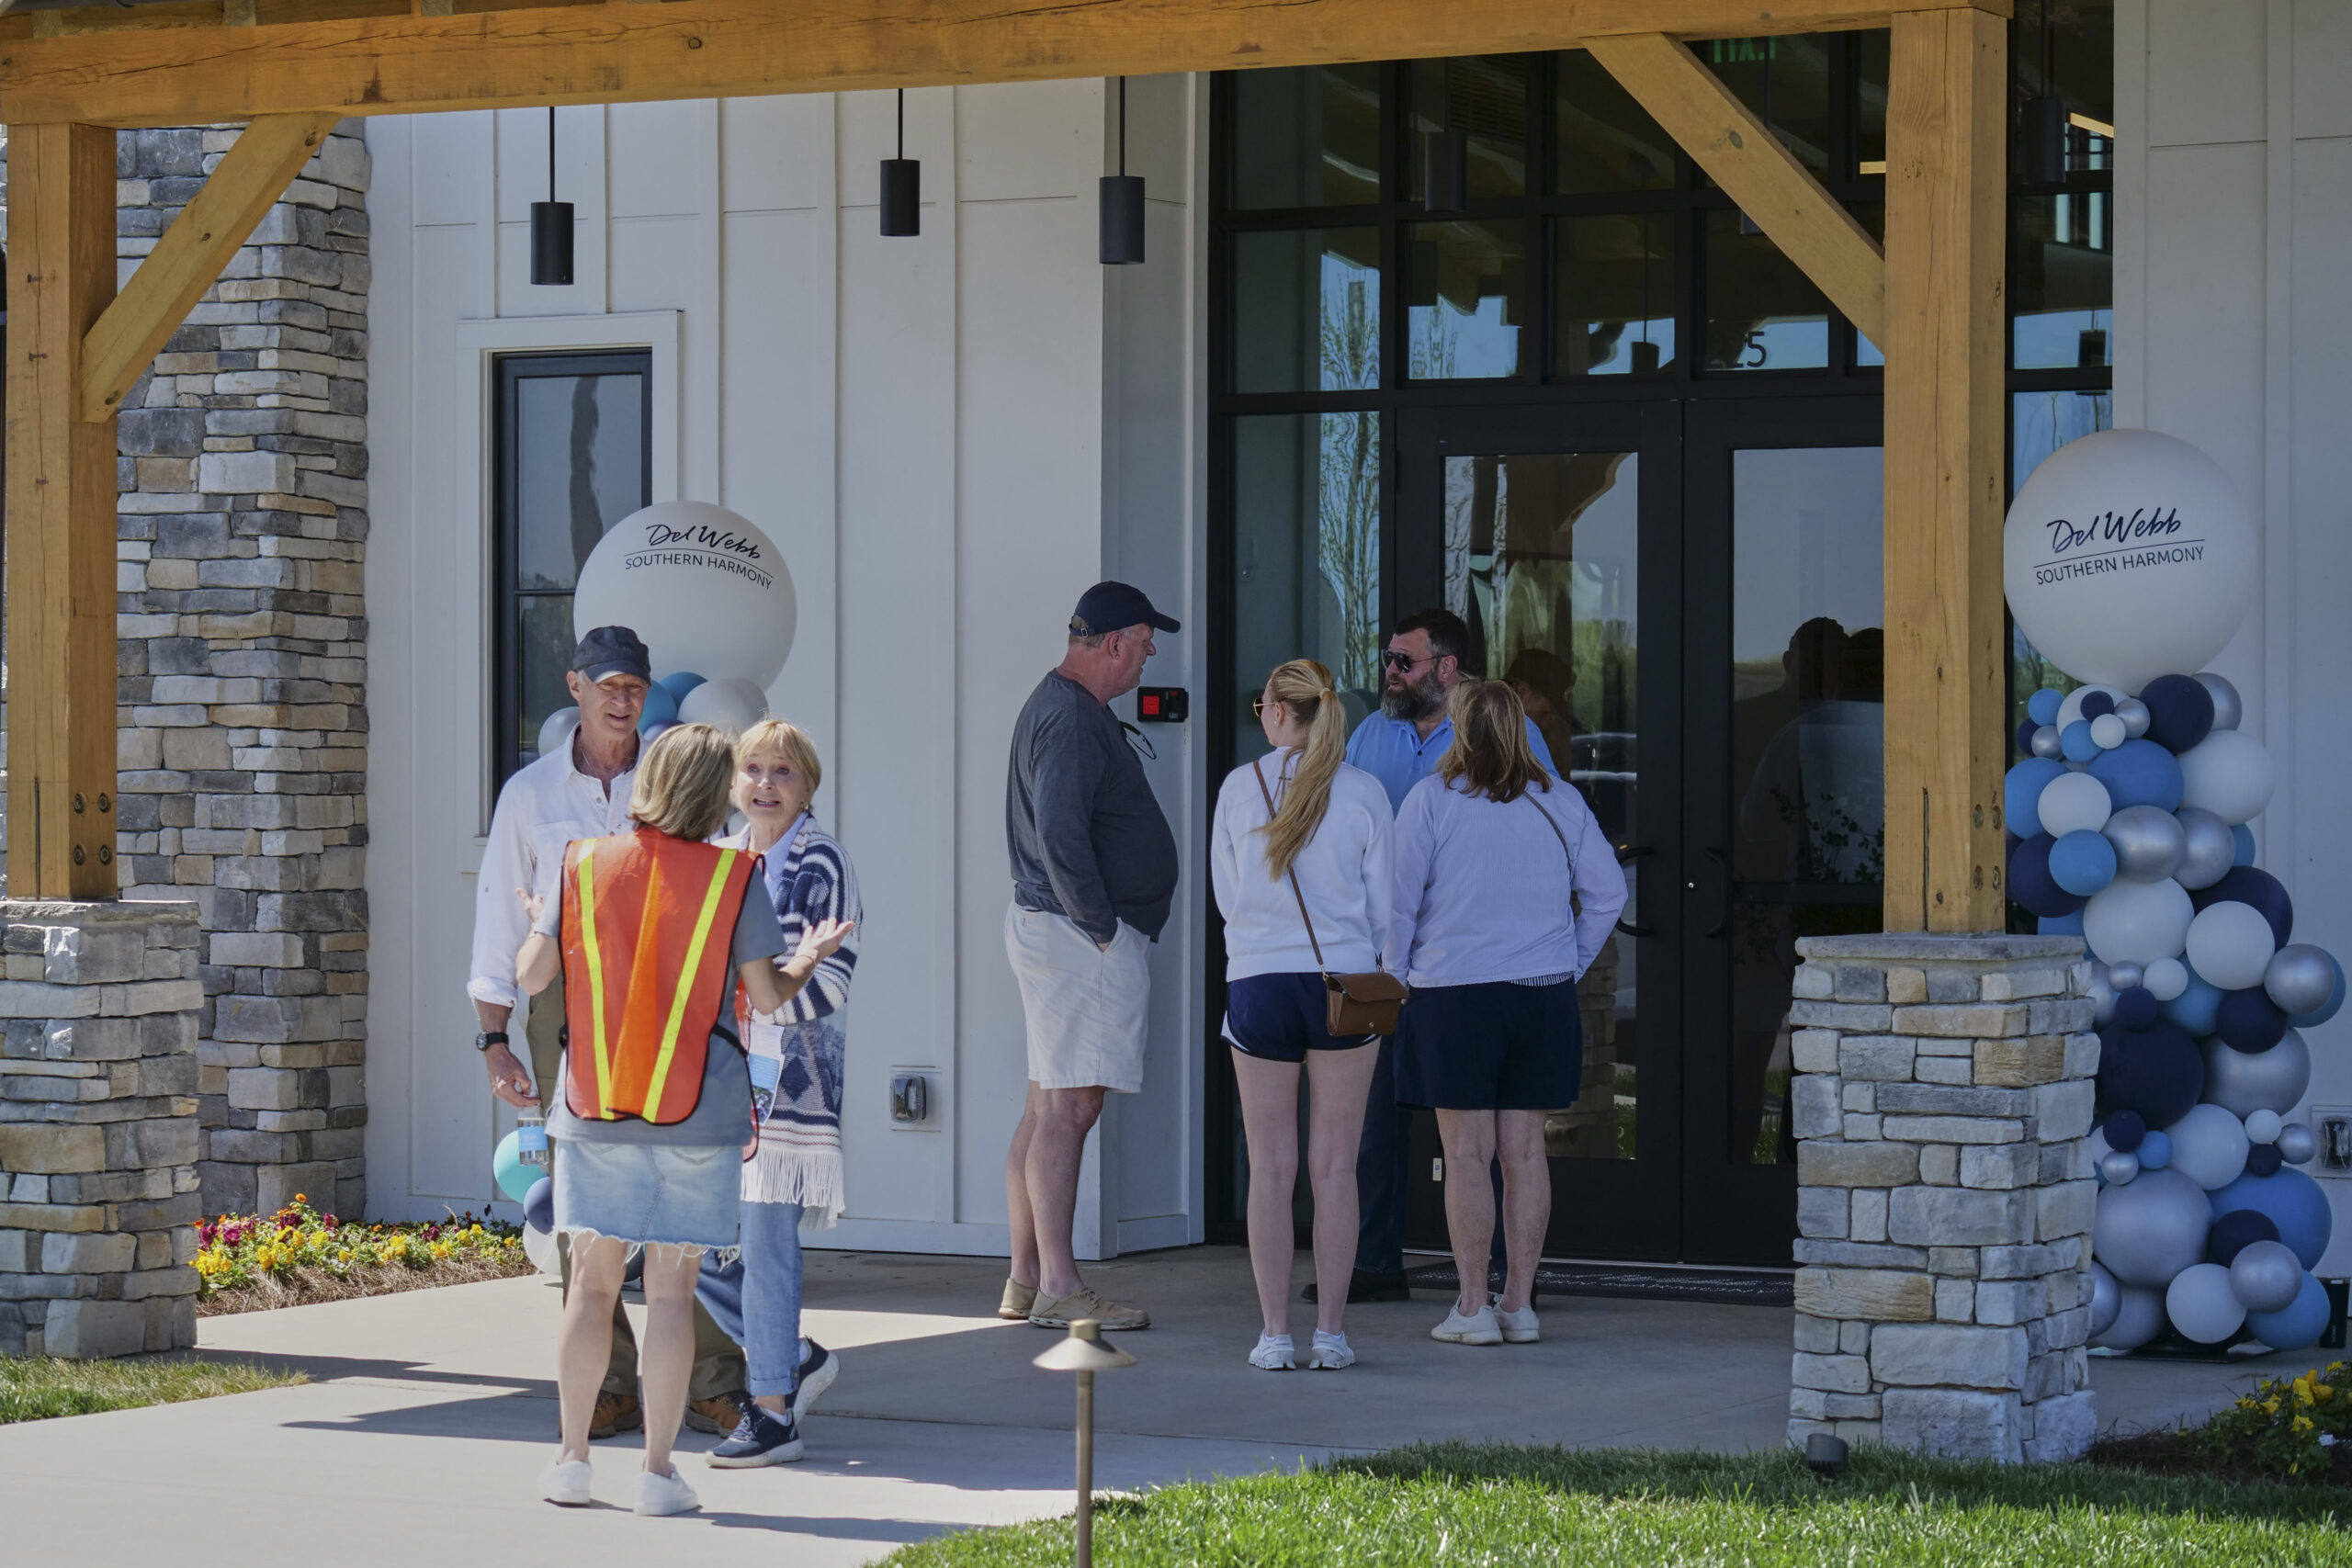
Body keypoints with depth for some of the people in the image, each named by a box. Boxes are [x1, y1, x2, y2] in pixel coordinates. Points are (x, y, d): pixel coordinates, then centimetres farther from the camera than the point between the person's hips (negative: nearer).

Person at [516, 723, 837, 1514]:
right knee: (671, 1288, 2)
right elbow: (767, 998, -4)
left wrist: (536, 920, 21)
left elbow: (531, 975, 0)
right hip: (698, 1113, -2)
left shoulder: (581, 865, 0)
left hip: (594, 1108, 2)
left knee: (592, 1280, 9)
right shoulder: (733, 879, -6)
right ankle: (657, 1470, 3)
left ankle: (571, 1460, 10)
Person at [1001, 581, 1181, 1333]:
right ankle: (1058, 1287, -9)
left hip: (1049, 927, 11)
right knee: (1067, 1110, -9)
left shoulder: (1055, 705, 19)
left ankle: (1026, 1280, 16)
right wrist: (1100, 927, -18)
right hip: (1080, 934, -11)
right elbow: (1060, 836, -24)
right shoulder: (1073, 718, -16)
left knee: (1049, 1109, 12)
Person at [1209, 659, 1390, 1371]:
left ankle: (1275, 1332, 3)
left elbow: (1226, 893, 8)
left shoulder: (1240, 787, -2)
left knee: (1270, 1165, 4)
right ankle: (1330, 1330, 5)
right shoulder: (1364, 793, -3)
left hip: (1258, 983, 0)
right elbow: (1383, 904, 2)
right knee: (1335, 1166, 5)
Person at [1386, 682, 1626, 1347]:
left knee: (1466, 1154, -1)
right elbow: (1607, 893, 8)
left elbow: (1398, 901, -5)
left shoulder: (1430, 800, -6)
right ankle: (1519, 1304, 9)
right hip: (1544, 995, 3)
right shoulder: (1559, 801, 5)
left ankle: (1473, 1308, 0)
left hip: (1454, 995, -3)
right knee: (1525, 1151, 7)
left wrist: (1395, 976, 8)